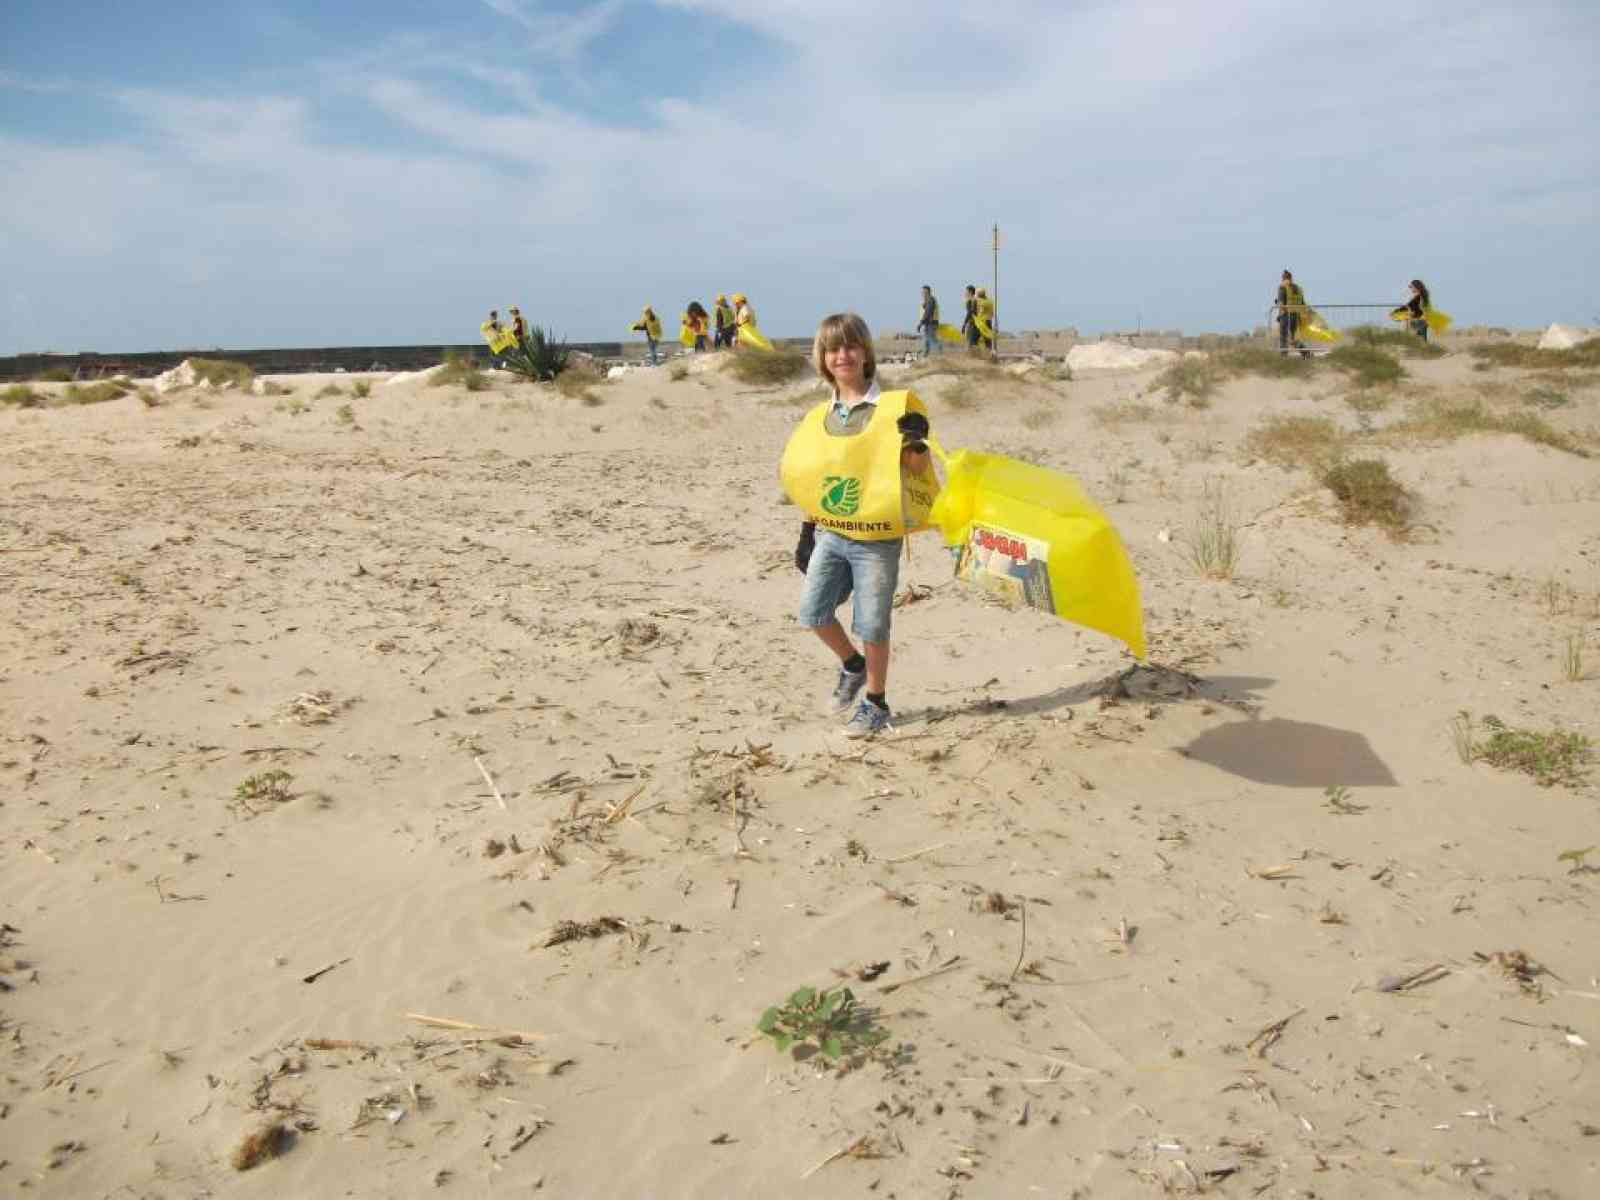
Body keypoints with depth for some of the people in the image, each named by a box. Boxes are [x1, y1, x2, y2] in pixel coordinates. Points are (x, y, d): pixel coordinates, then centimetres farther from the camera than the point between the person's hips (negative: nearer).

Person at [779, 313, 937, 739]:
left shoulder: (890, 407, -6)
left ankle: (876, 703, 20)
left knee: (871, 625, 1)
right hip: (831, 534, 5)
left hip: (876, 538, -5)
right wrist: (807, 533, 15)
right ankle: (852, 665, 26)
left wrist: (916, 444, -27)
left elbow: (918, 470, -5)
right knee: (811, 611, -2)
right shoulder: (820, 416, 9)